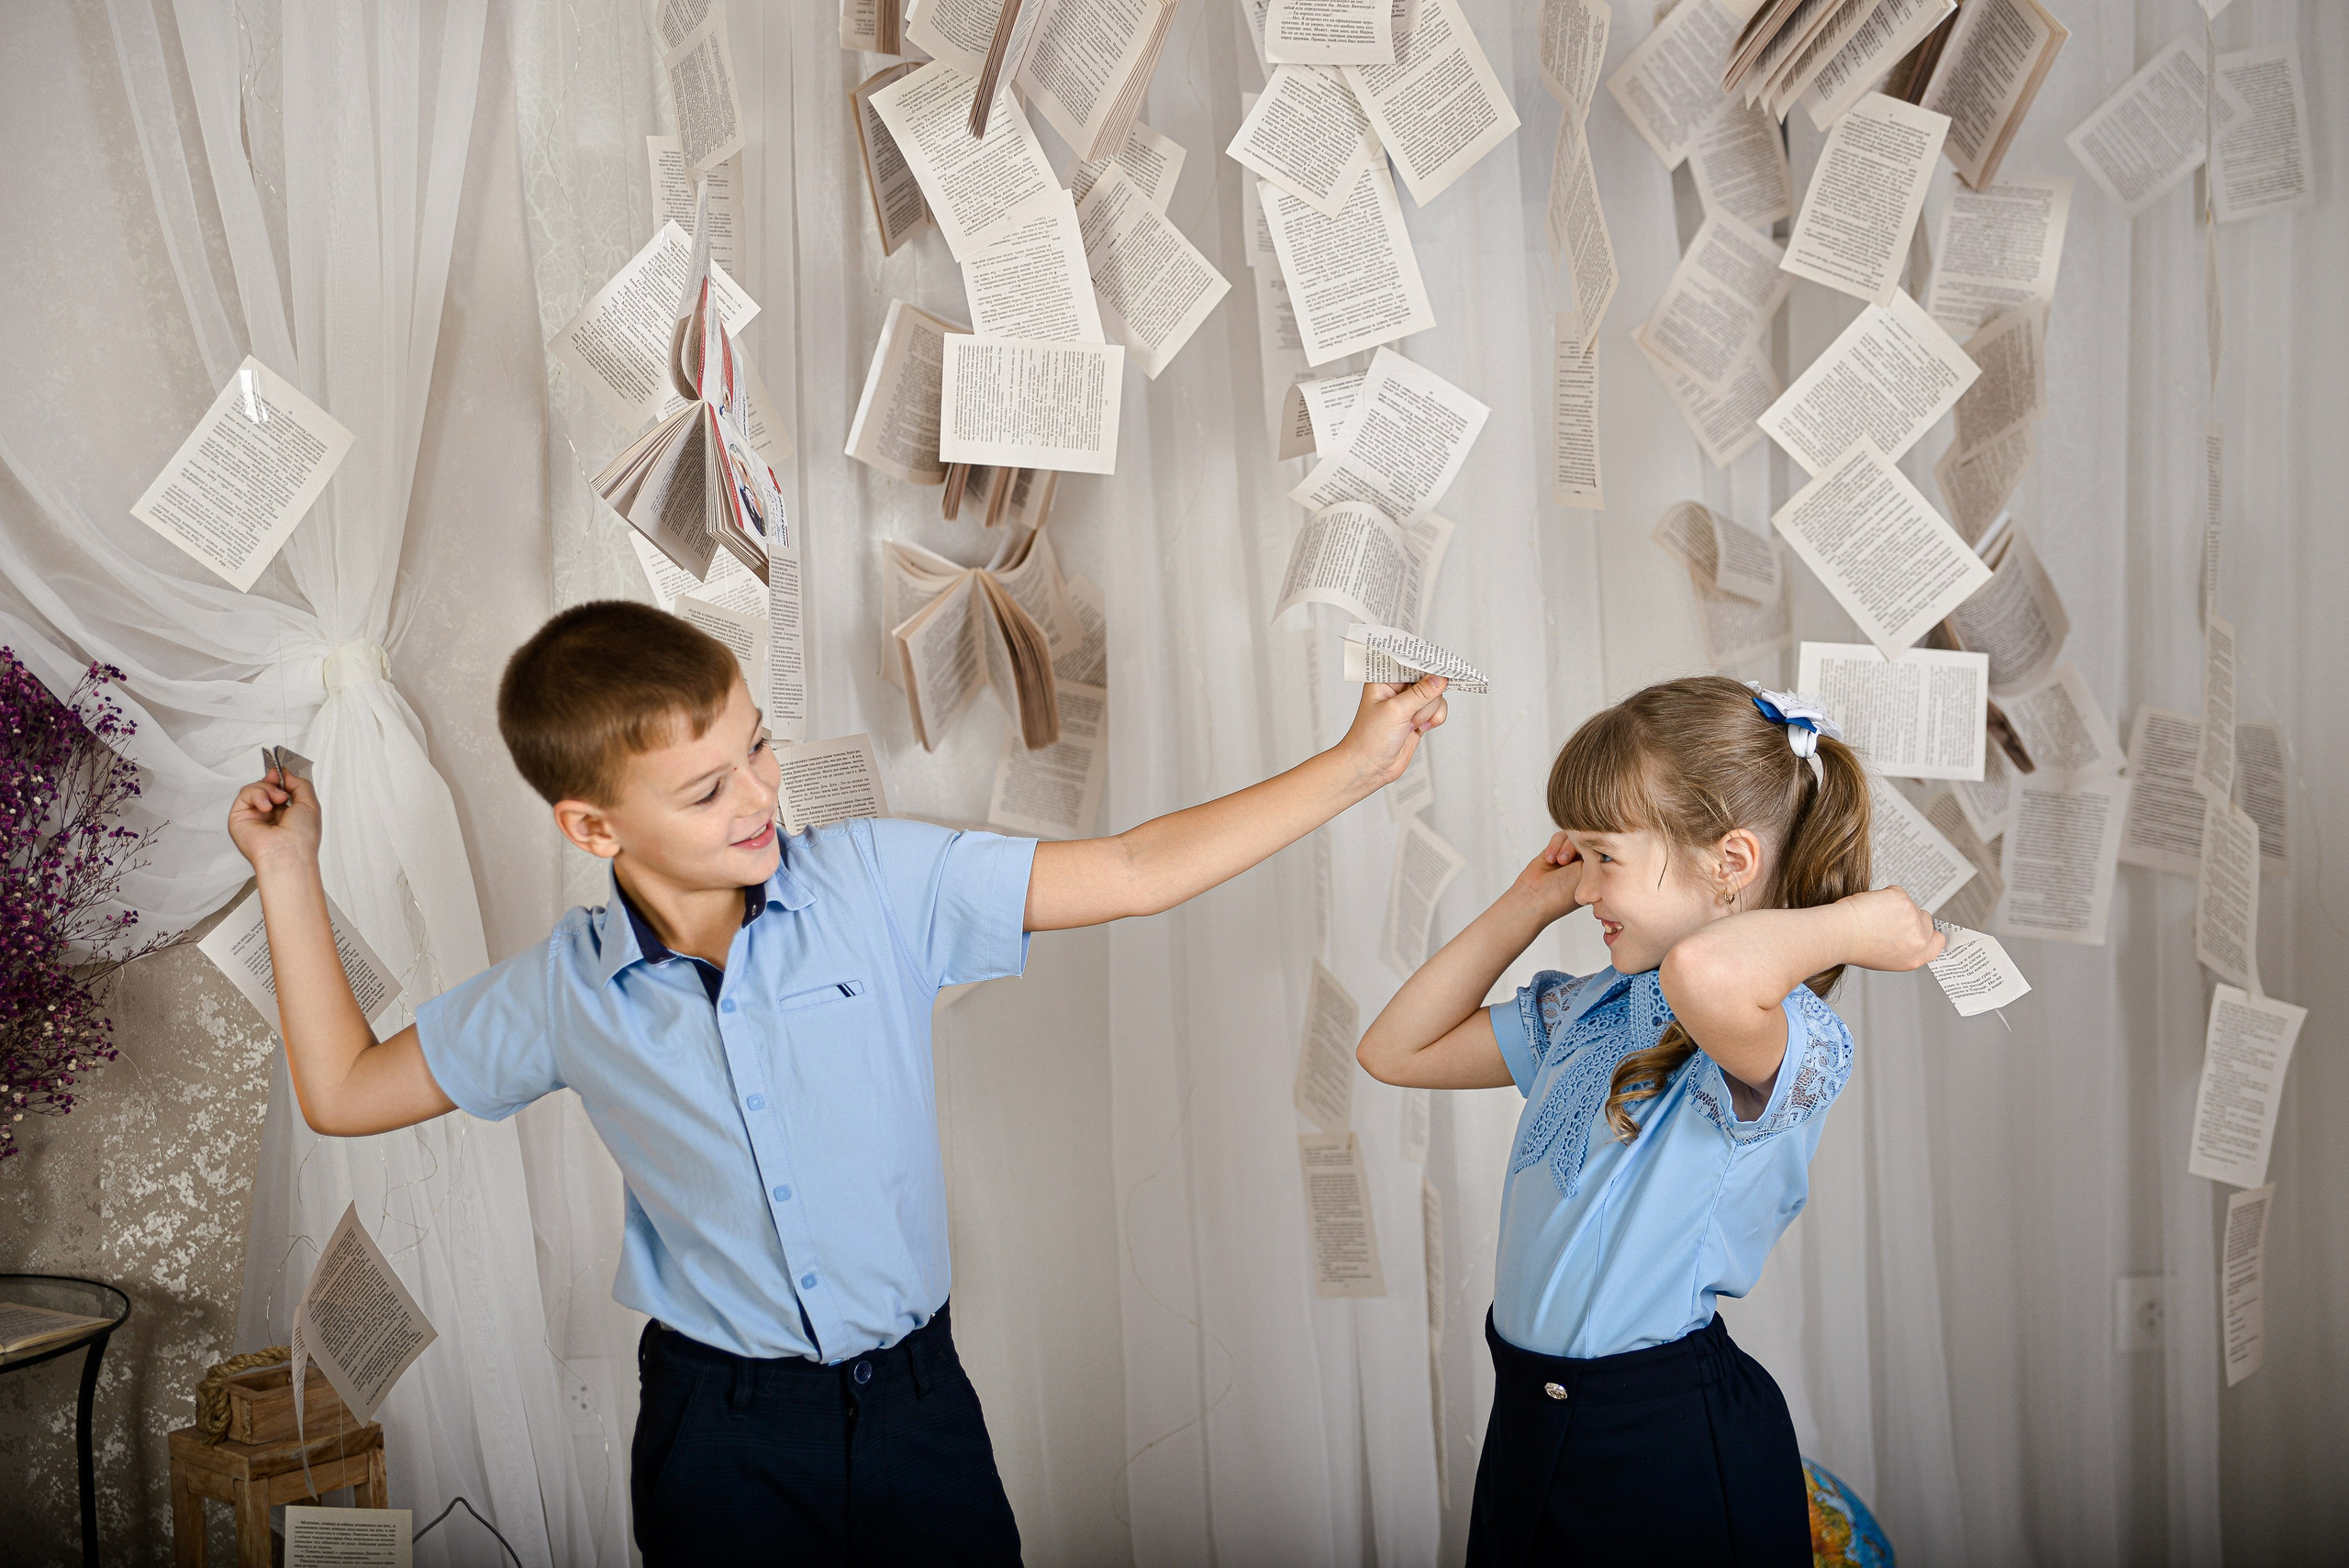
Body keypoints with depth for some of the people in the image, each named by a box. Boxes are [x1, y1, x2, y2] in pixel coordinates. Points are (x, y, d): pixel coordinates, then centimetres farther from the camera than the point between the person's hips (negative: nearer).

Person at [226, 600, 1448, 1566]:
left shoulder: (876, 883, -10)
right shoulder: (562, 993, -5)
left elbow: (1136, 872, -10)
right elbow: (344, 1091, 7)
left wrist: (1357, 762, -14)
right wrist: (289, 872, 2)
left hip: (916, 1401, 0)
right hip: (723, 1439, 0)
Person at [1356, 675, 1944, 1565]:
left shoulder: (1787, 1040, -22)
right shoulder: (1588, 1009, 6)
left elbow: (1708, 975, -47)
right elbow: (1397, 1050, 12)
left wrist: (1852, 927, -28)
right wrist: (1529, 905, 6)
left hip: (1673, 1452, -7)